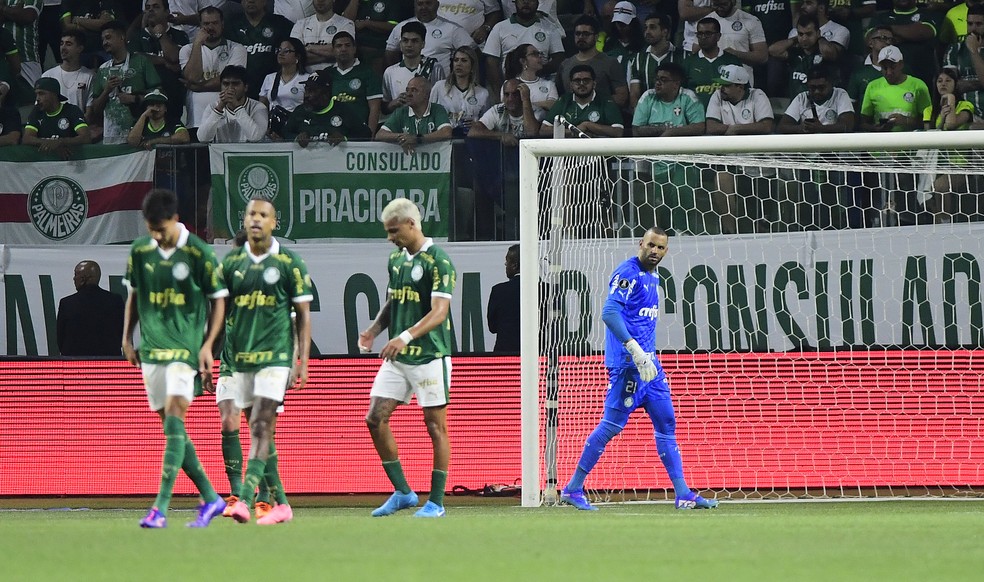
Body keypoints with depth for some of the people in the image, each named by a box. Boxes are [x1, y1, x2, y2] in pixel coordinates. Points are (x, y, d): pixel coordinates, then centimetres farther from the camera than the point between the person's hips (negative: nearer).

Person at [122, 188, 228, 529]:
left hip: (185, 348, -6)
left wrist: (208, 345, -7)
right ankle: (210, 498, 19)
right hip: (151, 348, 6)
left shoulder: (199, 254, -7)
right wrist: (127, 338, 13)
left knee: (174, 420, -16)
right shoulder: (140, 251, 6)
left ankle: (161, 507, -20)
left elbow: (218, 300, 0)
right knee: (171, 429, 7)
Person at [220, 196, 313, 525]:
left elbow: (303, 313, 1)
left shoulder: (289, 262, -1)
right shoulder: (231, 262, 8)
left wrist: (303, 360, -4)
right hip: (240, 358, 4)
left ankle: (244, 500, -24)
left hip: (275, 357, -4)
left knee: (260, 427, -15)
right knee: (261, 431, 7)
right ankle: (280, 504, 14)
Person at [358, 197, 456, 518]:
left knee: (435, 426, -1)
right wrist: (374, 330, 4)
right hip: (397, 357, 8)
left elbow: (439, 311, -20)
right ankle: (402, 492, 10)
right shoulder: (396, 259, 12)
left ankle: (436, 502, 4)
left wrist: (406, 336, -32)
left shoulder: (438, 261, -12)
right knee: (375, 419, 1)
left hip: (430, 356, -8)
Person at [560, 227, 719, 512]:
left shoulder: (653, 276, 17)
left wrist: (649, 356, 20)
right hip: (627, 363, -10)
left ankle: (683, 494, 8)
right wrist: (635, 351, -29)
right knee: (613, 423, -9)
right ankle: (573, 488, -1)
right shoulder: (628, 273, -12)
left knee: (666, 424, 7)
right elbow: (610, 312, -24)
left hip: (648, 362, 10)